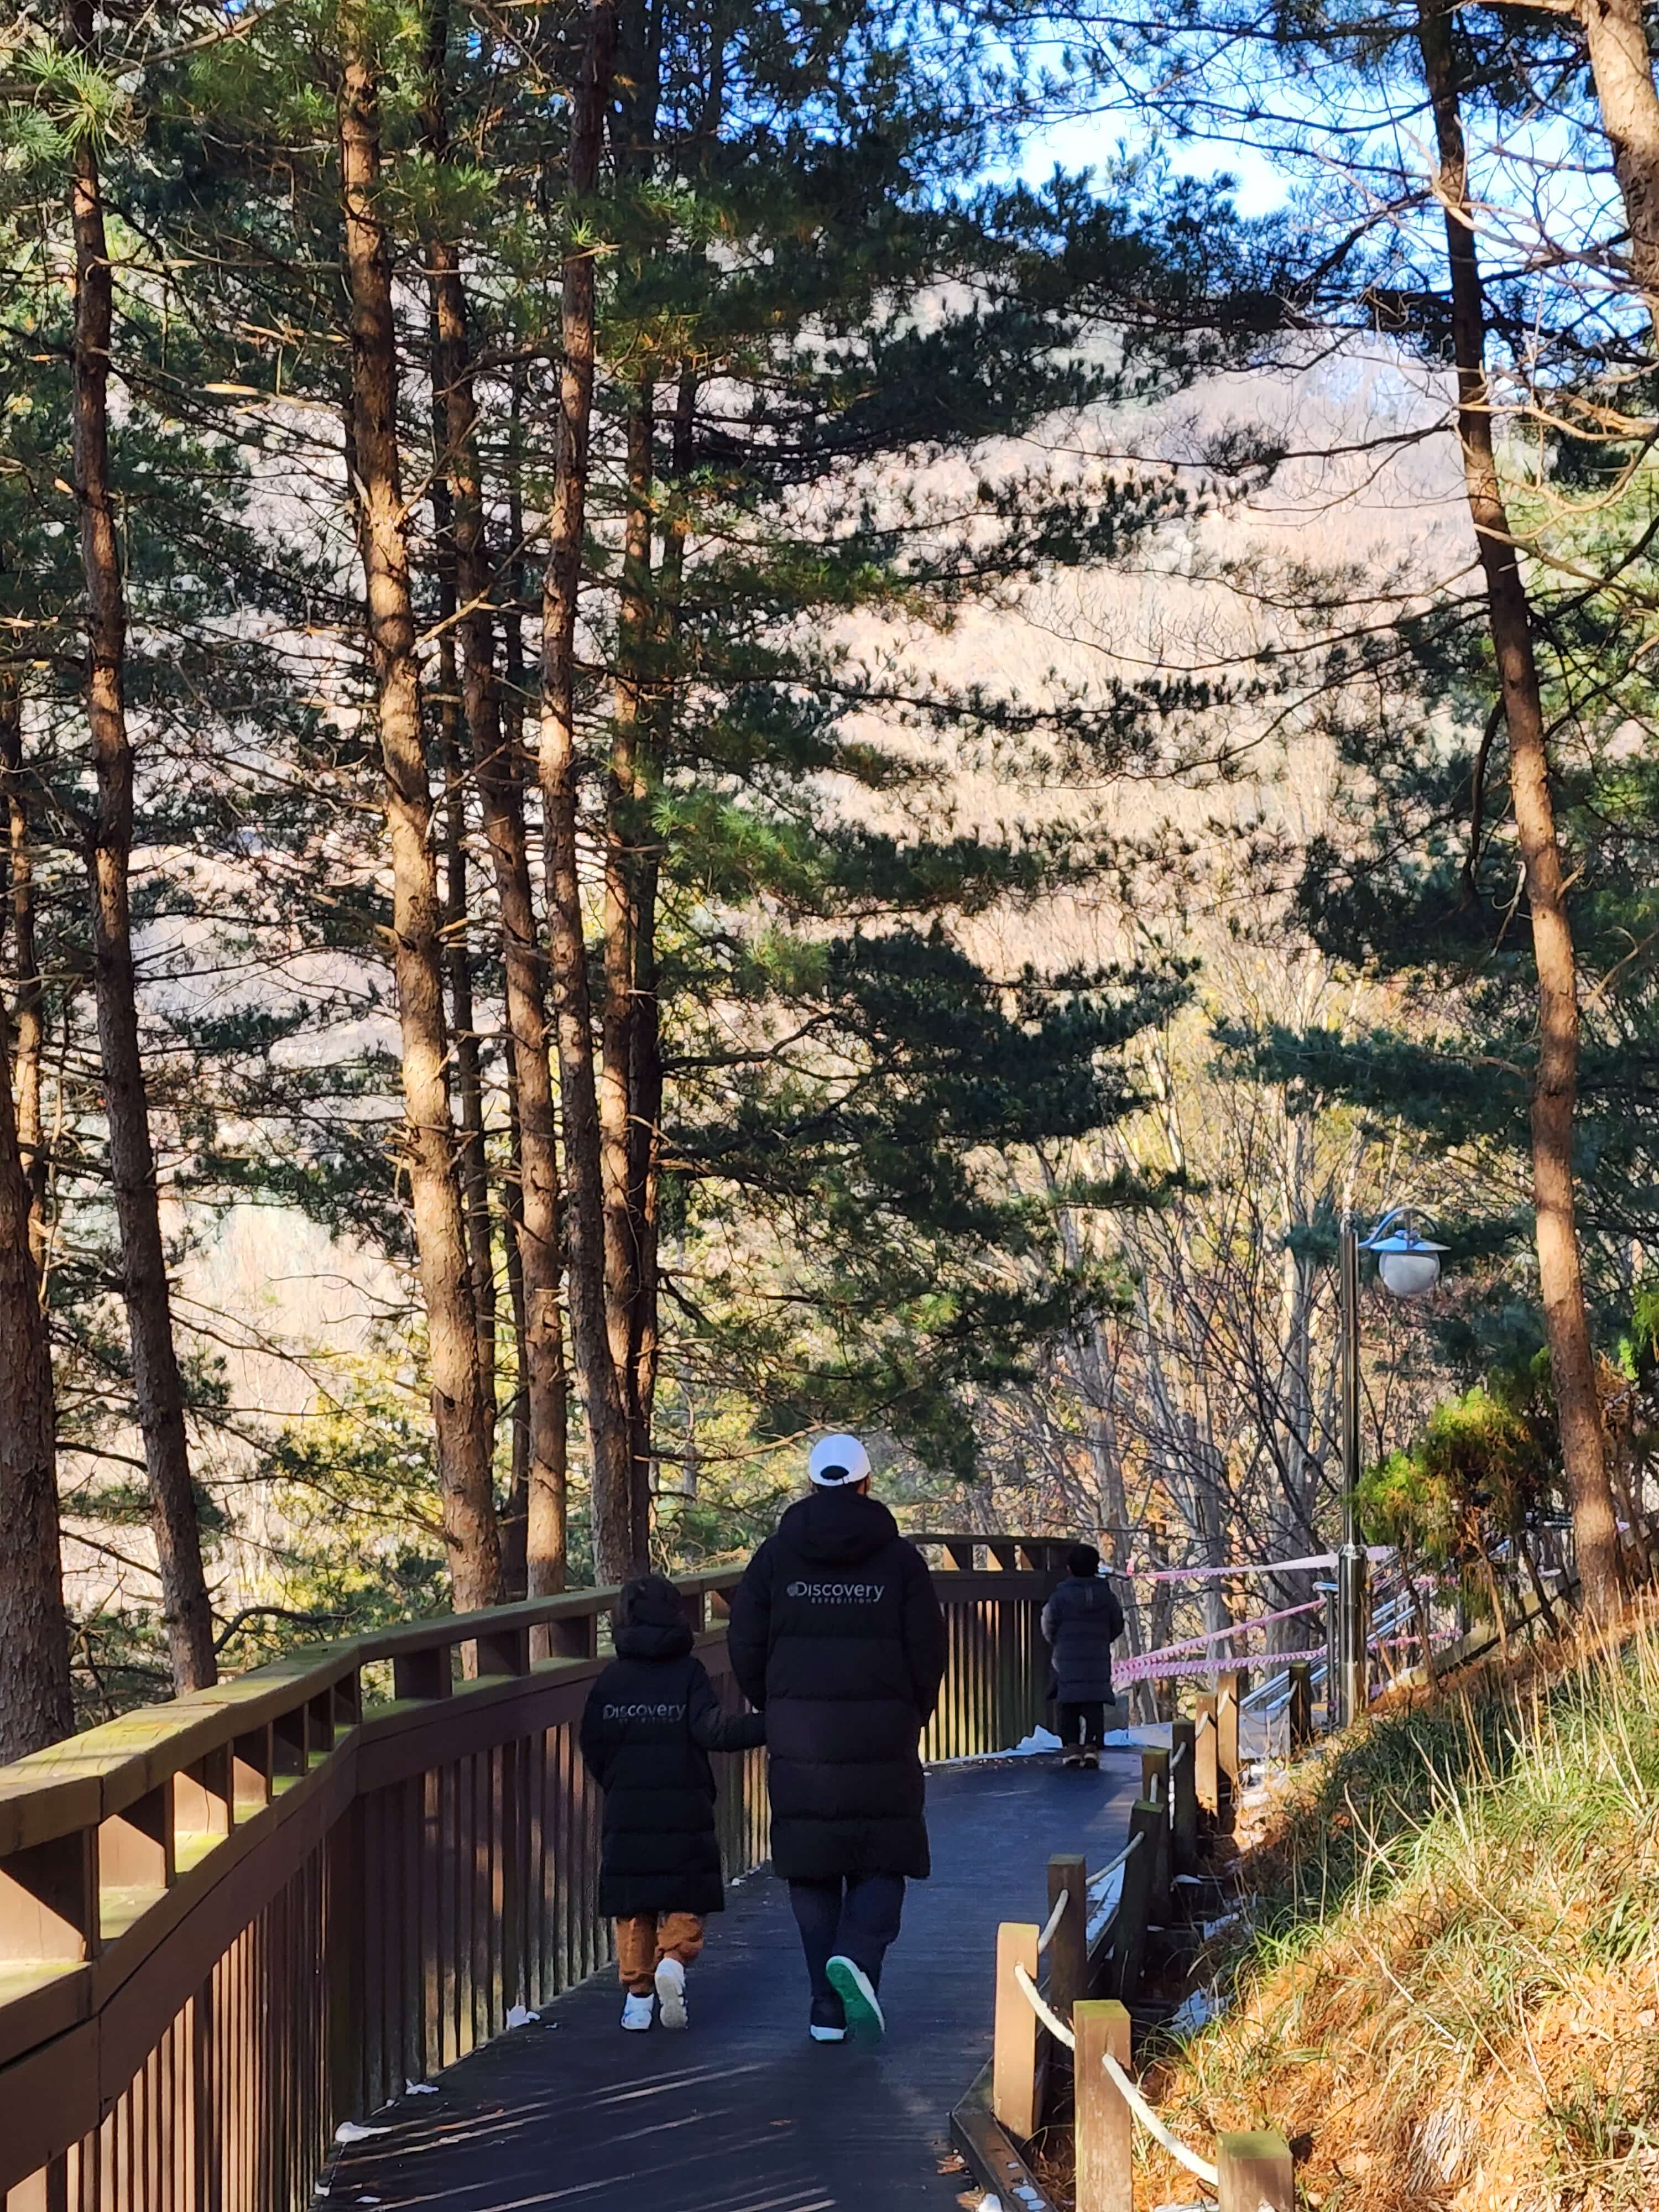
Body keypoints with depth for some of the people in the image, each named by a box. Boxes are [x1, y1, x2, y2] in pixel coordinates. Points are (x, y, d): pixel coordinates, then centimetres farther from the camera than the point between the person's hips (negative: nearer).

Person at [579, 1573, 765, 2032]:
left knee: (633, 1911, 10)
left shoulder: (610, 1679, 4)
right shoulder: (688, 1672, -4)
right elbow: (712, 1729, -17)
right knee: (685, 1906, 6)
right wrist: (769, 1724, -16)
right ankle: (674, 1959, -19)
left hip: (625, 1816, 2)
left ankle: (637, 1990, 3)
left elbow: (593, 1751, 7)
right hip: (684, 1815, -2)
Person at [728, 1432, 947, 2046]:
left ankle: (828, 2008, 8)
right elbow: (928, 1651, -2)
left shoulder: (776, 1557, 2)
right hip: (881, 1738, -1)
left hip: (799, 1740, 1)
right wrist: (913, 1716, 14)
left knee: (811, 1873, 9)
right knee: (881, 1863, 7)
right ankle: (857, 1956, -20)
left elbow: (746, 1648, 2)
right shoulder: (898, 1558, -2)